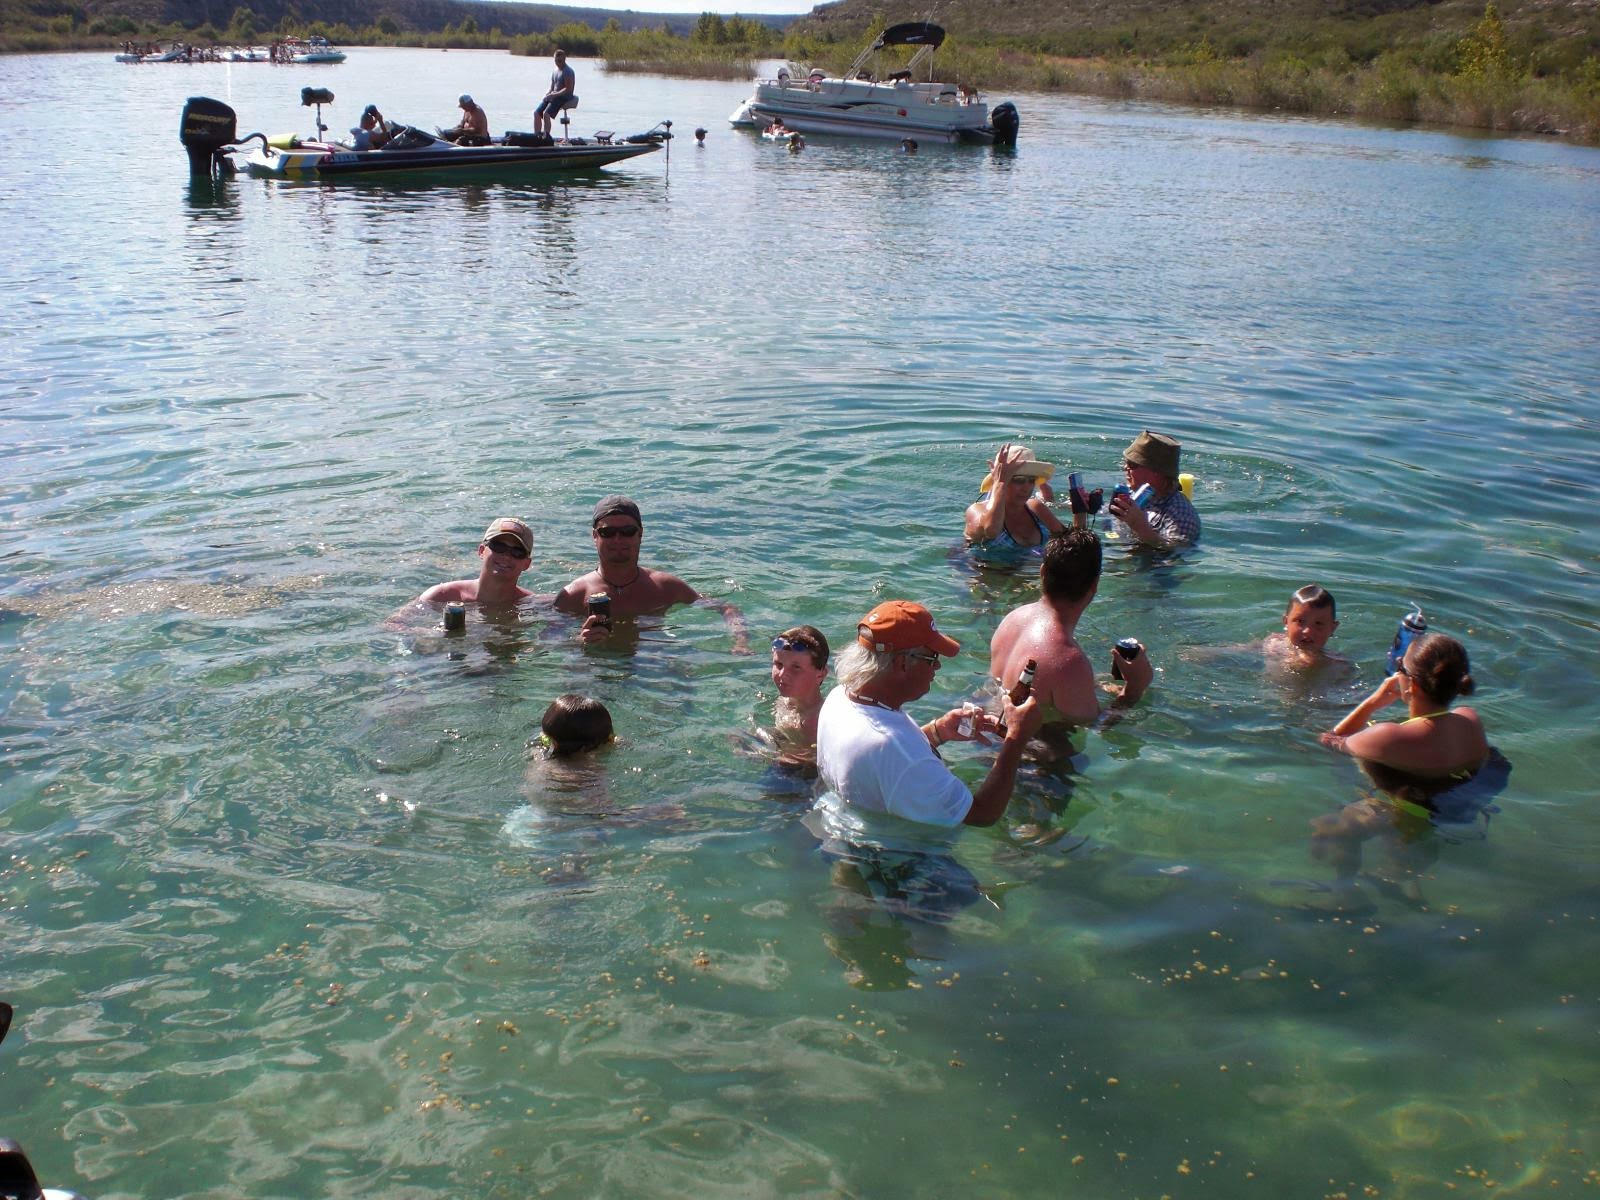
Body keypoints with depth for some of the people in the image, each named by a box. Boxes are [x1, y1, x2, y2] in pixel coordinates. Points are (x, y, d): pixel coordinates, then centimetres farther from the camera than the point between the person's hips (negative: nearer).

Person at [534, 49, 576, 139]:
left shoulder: (568, 71, -8)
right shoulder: (554, 71, 18)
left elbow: (568, 89, -17)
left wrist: (554, 95, -21)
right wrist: (547, 94, -1)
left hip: (564, 97, -8)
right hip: (553, 96, 8)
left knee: (546, 113, -28)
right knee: (536, 113, -7)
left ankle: (546, 137, -24)